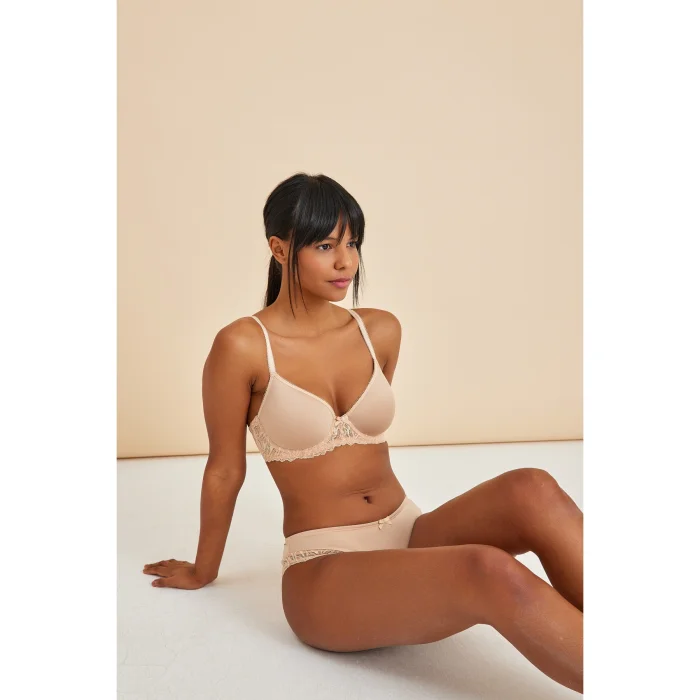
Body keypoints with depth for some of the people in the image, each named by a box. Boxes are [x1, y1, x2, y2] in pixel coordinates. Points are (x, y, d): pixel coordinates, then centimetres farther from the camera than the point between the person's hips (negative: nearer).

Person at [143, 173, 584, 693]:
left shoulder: (382, 331, 5)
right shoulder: (243, 347, -10)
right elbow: (225, 471, 0)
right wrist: (203, 571, 14)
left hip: (408, 535, 5)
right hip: (325, 571, -5)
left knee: (532, 491, -24)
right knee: (491, 572, -32)